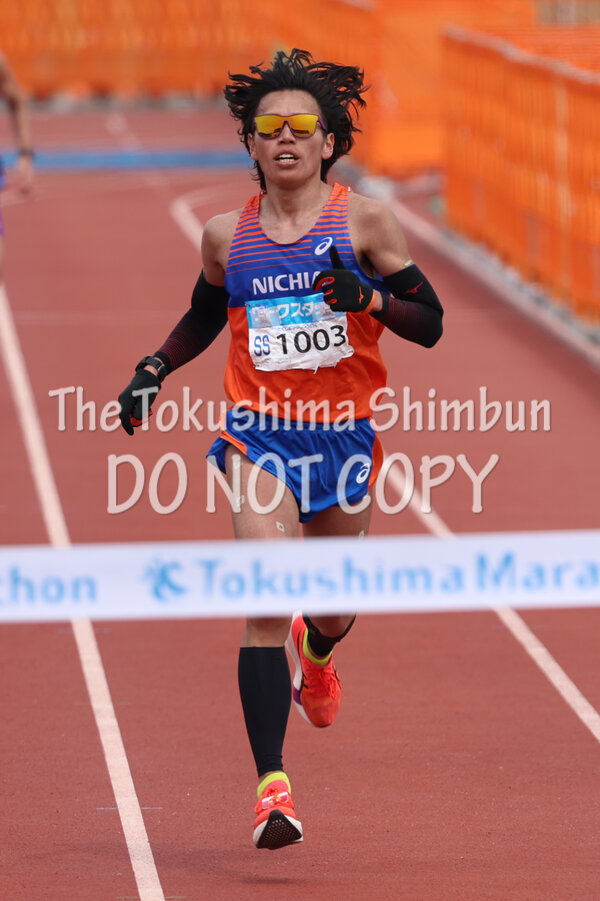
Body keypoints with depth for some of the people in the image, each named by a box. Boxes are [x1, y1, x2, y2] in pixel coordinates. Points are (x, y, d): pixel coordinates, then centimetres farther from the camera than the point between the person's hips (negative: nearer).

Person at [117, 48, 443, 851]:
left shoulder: (364, 221, -3)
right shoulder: (227, 236, 4)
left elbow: (430, 322, -3)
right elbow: (204, 318, 23)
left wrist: (367, 297, -20)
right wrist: (153, 371, 8)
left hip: (344, 434, 1)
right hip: (260, 435, 0)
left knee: (336, 608, 15)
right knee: (266, 599, -18)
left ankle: (314, 653, 56)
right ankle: (272, 787, -20)